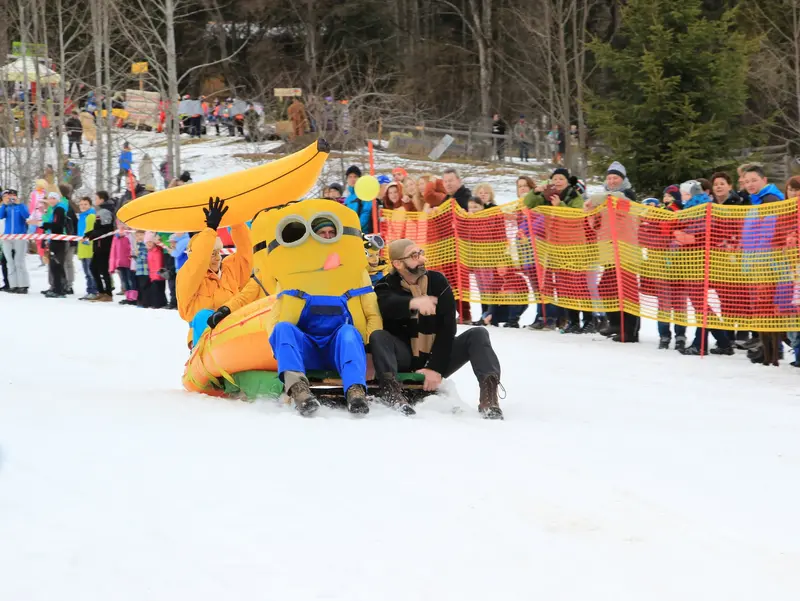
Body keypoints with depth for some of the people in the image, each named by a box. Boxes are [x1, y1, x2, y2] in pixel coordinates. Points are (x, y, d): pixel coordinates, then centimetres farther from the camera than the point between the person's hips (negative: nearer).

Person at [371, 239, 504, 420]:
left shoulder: (438, 281, -1)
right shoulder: (387, 287, -6)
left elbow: (447, 328, -8)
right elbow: (389, 306, -32)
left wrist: (436, 368, -19)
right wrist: (413, 302, -55)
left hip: (438, 357, 2)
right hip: (405, 359, -2)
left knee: (478, 334, -18)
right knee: (378, 336, -28)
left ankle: (488, 396, -41)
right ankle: (392, 390, -53)